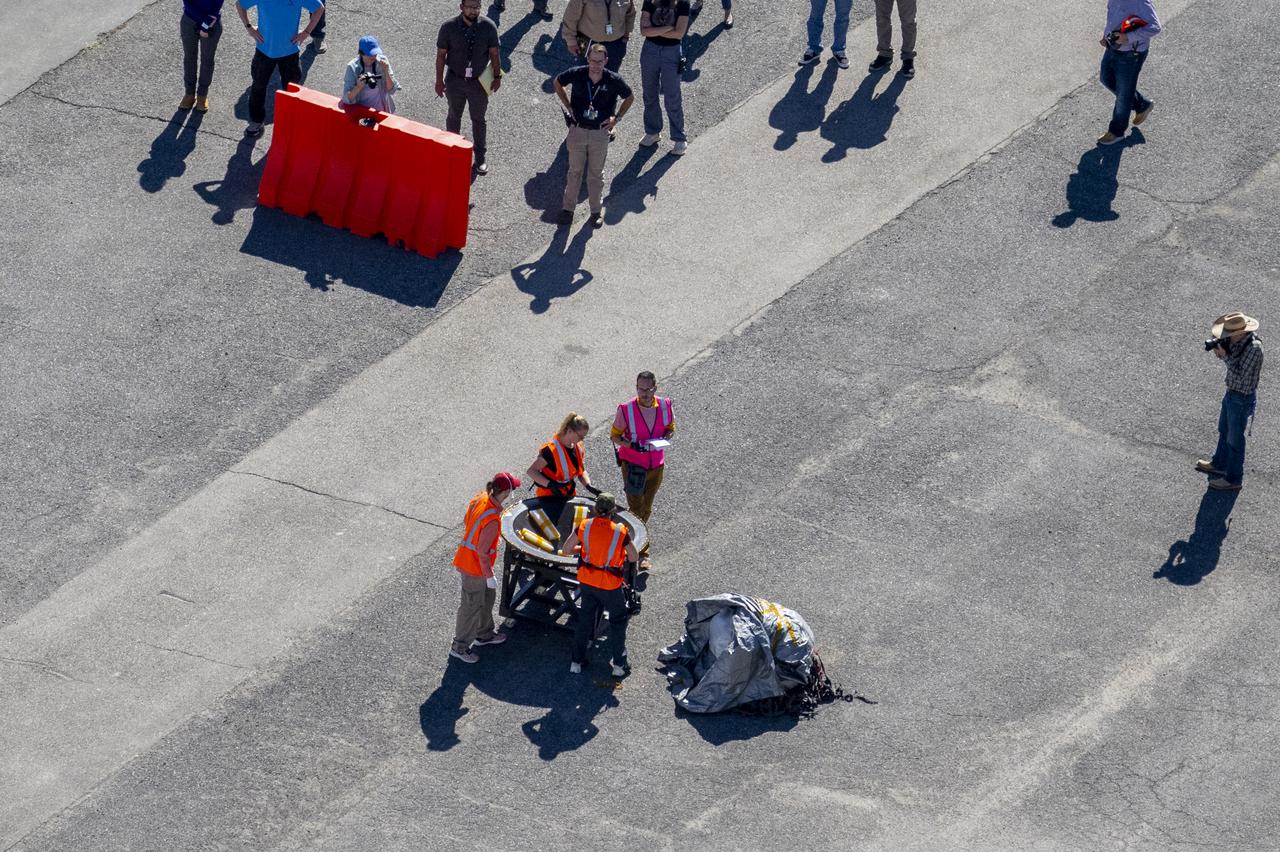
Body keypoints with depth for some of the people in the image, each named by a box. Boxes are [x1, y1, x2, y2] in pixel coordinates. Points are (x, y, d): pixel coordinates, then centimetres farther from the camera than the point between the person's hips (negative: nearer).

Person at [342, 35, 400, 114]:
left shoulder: (382, 61, -6)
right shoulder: (353, 67, -11)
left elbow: (392, 91, -4)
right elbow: (347, 99, -12)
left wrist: (386, 72, -19)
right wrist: (358, 87, -30)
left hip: (381, 111, 2)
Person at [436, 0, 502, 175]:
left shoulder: (488, 27, -15)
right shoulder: (449, 27, -16)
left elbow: (494, 53, -4)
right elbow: (441, 55, -7)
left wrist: (497, 76, -1)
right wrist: (439, 80, -5)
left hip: (479, 82, 0)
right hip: (455, 81, 0)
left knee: (478, 120, 15)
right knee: (454, 117, 21)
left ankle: (480, 157, 32)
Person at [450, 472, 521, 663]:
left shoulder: (480, 499, -8)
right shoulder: (492, 520, -34)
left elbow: (466, 524, 7)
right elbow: (482, 552, -27)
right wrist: (489, 576, -14)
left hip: (464, 558, 9)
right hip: (474, 568, -9)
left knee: (488, 595, 26)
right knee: (472, 606, 8)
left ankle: (484, 633, 45)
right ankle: (459, 647, 24)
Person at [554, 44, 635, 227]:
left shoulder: (613, 80, -15)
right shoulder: (577, 74, -14)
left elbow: (630, 97, 4)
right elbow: (557, 82, 7)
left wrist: (617, 118, 0)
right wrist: (568, 106, 3)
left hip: (600, 132, -1)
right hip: (577, 130, 1)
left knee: (596, 173, 13)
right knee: (574, 171, 14)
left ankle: (597, 211, 28)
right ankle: (568, 207, 29)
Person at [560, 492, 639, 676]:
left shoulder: (585, 526, -15)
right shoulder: (621, 531, -21)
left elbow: (565, 550, -7)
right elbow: (633, 557, -8)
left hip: (586, 581, 3)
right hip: (610, 585, -3)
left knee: (584, 619, 20)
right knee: (618, 622, 17)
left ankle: (577, 661, 27)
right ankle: (619, 664, 24)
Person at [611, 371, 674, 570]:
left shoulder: (665, 406, -9)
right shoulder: (626, 410, -18)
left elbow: (671, 427, 9)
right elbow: (614, 435, -7)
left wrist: (664, 439, -14)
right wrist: (631, 445, -26)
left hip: (656, 464, 4)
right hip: (633, 465, -4)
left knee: (646, 508, 19)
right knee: (636, 508, -5)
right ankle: (643, 552, 1)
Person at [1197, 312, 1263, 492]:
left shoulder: (1254, 347, -30)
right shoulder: (1237, 341, -4)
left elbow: (1240, 376, -31)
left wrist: (1225, 355, -28)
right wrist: (1221, 351, -9)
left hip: (1242, 399, -9)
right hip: (1231, 393, 9)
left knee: (1234, 439, 6)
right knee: (1224, 432, 27)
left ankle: (1233, 479, 21)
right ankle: (1219, 464, 48)